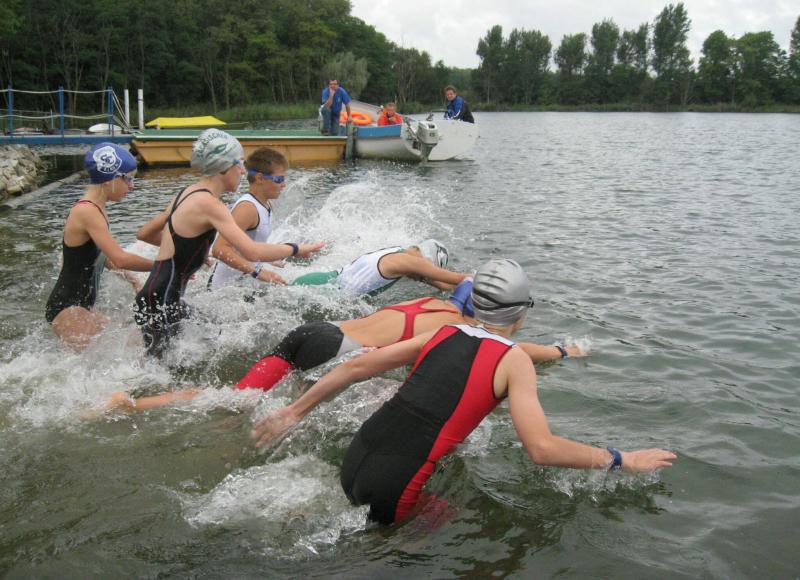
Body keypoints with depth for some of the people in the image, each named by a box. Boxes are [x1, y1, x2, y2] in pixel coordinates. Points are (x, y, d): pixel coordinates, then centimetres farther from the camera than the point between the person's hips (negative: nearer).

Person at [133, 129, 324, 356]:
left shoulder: (188, 194, 11)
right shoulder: (209, 204, -19)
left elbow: (144, 233, 21)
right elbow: (251, 252, -28)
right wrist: (296, 249, -15)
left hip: (169, 300, 9)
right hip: (159, 304, -9)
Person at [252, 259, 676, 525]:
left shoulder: (442, 334, 14)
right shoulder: (514, 361, -1)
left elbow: (357, 367, 14)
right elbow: (541, 449, -11)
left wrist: (295, 412, 22)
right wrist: (622, 460, 1)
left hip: (353, 462, 7)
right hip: (390, 492, -7)